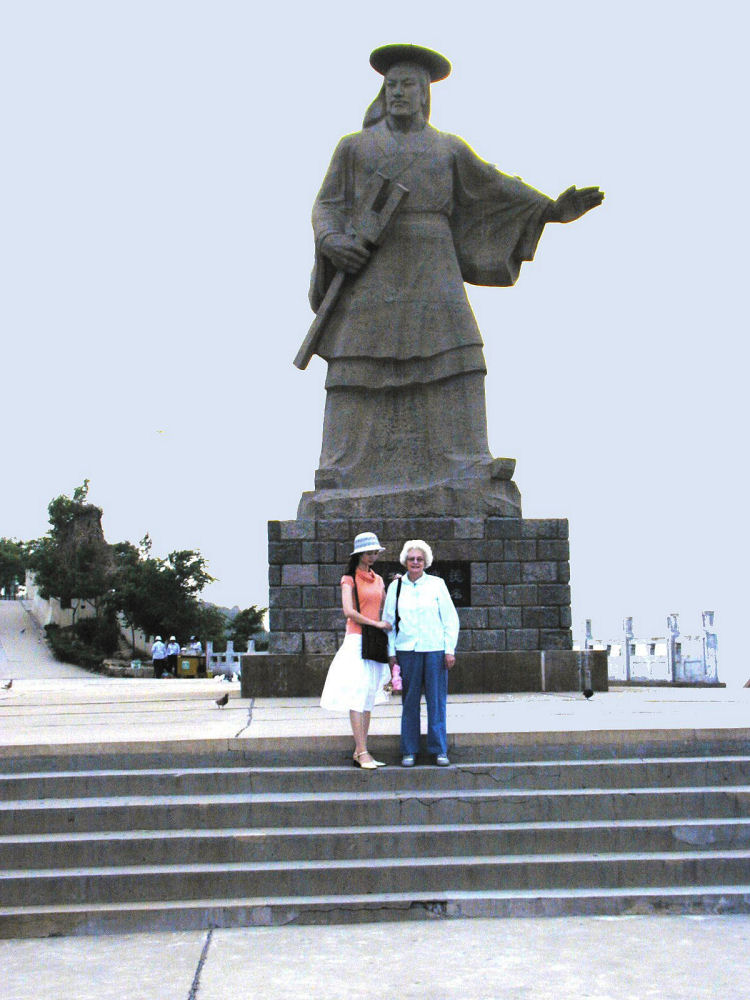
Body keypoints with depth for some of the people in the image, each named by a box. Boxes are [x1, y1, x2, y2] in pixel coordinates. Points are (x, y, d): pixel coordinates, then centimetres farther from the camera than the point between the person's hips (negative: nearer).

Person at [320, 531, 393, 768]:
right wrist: (377, 624, -12)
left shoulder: (378, 580, 17)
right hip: (357, 640, -7)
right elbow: (349, 611, -14)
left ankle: (359, 752, 7)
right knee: (357, 696, -11)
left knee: (368, 698, 5)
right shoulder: (349, 579, -2)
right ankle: (362, 752, -14)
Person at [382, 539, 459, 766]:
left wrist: (450, 649, 0)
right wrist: (391, 652, 5)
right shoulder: (396, 587, 8)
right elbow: (388, 620, 10)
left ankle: (439, 750, 9)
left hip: (435, 649, -1)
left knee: (436, 700, 0)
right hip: (407, 650, 1)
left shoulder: (437, 584, 5)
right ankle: (409, 751, 10)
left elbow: (450, 618, 5)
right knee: (409, 701, 3)